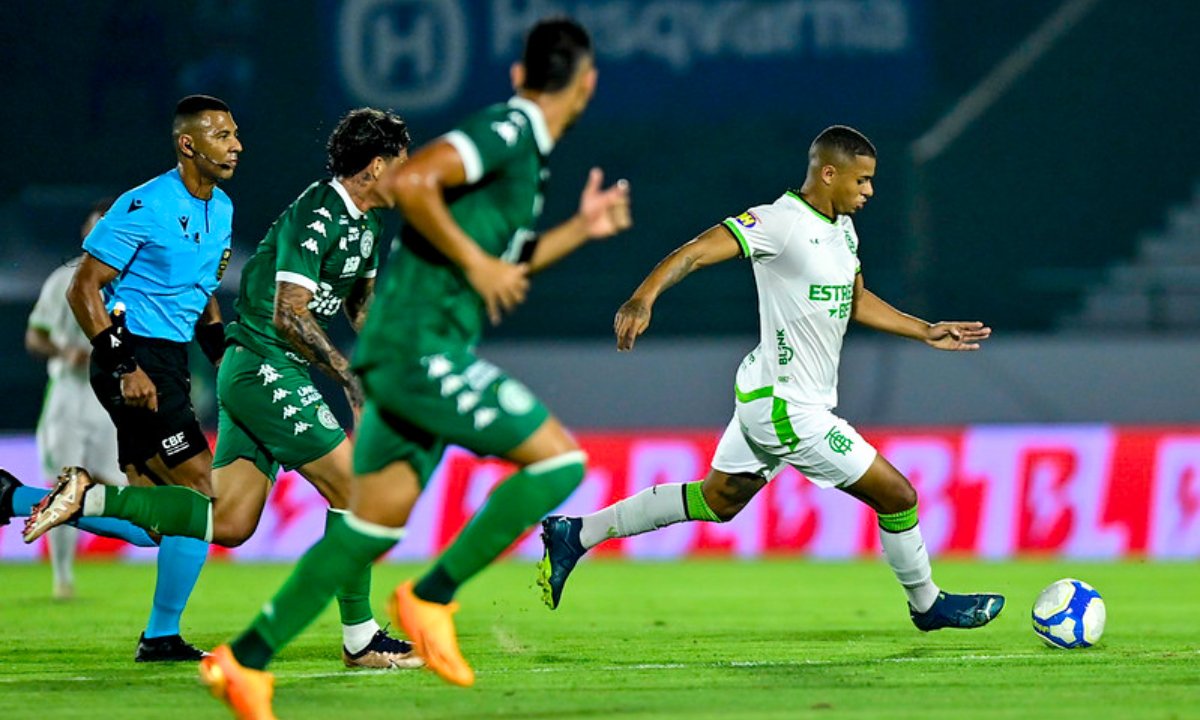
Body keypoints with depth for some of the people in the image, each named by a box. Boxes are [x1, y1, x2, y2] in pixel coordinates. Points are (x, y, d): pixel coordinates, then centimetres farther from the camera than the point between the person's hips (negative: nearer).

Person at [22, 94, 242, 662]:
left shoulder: (221, 209, 12)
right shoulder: (145, 207, -15)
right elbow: (83, 289, -14)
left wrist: (224, 358, 15)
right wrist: (124, 366, -20)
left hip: (170, 361, 9)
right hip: (135, 362, -9)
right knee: (203, 494, -12)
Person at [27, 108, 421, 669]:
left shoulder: (366, 222, 14)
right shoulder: (316, 216, -16)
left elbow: (359, 303, 29)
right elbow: (290, 314, -22)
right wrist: (350, 377, -22)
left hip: (251, 375, 10)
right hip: (265, 366, -10)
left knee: (228, 523, 3)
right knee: (356, 487, -10)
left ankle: (91, 498, 4)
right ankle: (359, 639, -4)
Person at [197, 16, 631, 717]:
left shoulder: (526, 152, 18)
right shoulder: (507, 132, -11)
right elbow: (410, 181, -25)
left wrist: (580, 229, 22)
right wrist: (476, 263, -20)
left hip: (408, 354, 10)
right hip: (422, 347, -10)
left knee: (373, 526, 10)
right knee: (559, 457, -9)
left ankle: (246, 659, 10)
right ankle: (432, 597, -7)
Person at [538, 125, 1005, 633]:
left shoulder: (843, 229, 9)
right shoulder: (780, 222, -21)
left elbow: (856, 302, 24)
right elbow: (698, 251, -29)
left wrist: (927, 332, 22)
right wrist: (643, 298, -44)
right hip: (787, 409, -10)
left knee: (717, 500, 20)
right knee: (897, 495, -1)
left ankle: (575, 535, 24)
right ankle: (927, 605, 22)